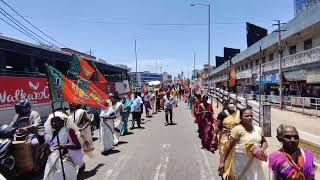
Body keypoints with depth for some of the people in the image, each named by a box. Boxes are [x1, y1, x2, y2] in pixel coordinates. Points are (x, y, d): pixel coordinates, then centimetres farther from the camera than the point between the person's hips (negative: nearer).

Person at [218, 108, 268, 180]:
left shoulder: (258, 129, 6)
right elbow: (229, 145, -13)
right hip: (242, 161, -5)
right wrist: (222, 161, -14)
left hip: (255, 161, 5)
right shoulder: (237, 129, -12)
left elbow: (264, 142, 20)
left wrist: (263, 149, -4)